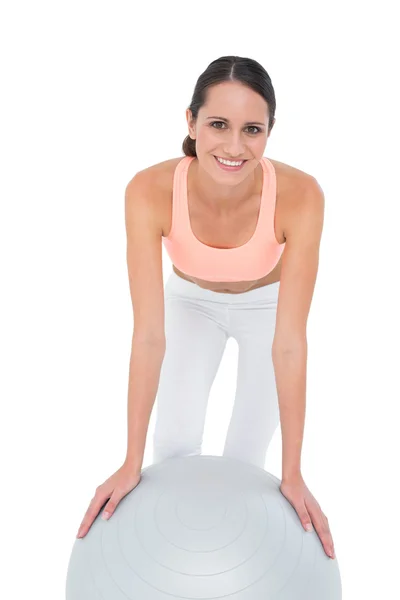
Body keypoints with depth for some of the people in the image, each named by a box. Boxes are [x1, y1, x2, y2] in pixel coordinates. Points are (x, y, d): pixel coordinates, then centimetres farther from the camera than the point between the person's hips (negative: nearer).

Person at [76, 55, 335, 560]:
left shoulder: (299, 196, -37)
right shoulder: (149, 192, -35)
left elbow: (289, 342, -34)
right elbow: (149, 333, -33)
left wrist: (292, 474, -30)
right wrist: (131, 463, -29)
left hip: (266, 304, 0)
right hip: (192, 301, 1)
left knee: (246, 453, 1)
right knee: (173, 442, -2)